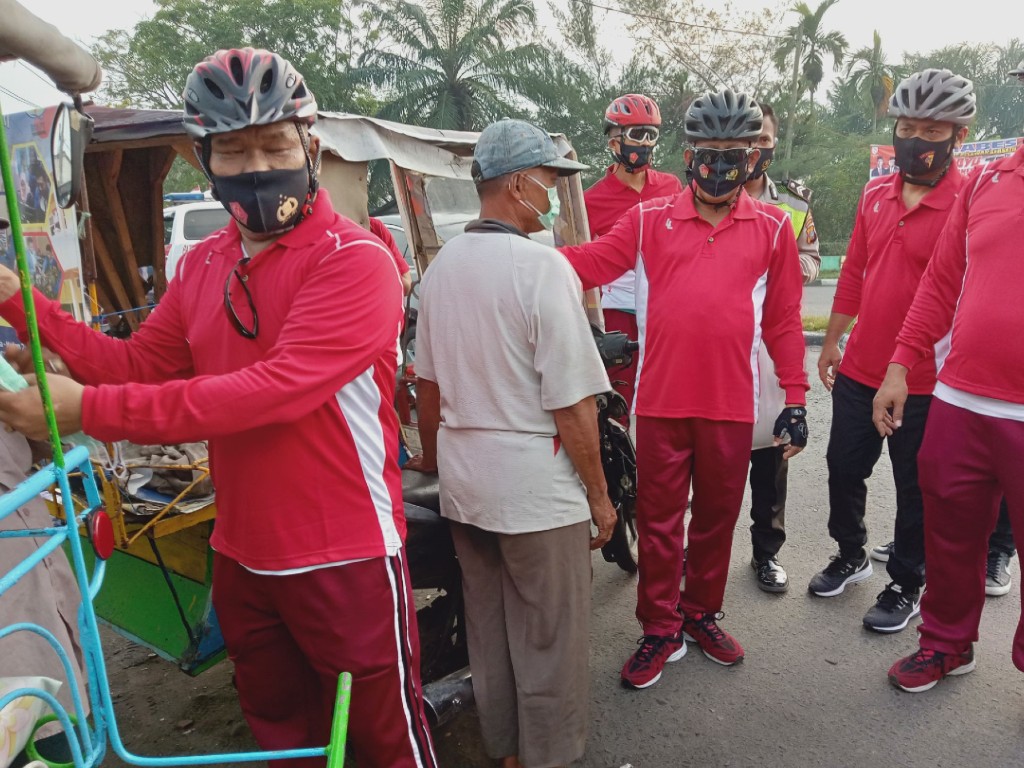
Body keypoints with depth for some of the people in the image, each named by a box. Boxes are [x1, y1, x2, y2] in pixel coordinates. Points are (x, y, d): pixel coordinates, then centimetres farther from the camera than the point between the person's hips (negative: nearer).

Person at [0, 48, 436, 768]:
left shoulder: (355, 258, -17)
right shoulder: (203, 264, 7)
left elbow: (275, 389, -28)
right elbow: (138, 367, 8)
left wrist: (87, 409, -27)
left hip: (345, 561, -6)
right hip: (242, 558, 7)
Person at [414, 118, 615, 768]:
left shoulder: (443, 264, 5)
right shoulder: (541, 264, -17)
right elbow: (572, 403, -18)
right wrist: (599, 494, -7)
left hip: (463, 478, 8)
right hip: (535, 483, -7)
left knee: (487, 627, 21)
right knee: (550, 639, 10)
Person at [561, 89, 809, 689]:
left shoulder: (772, 227, 5)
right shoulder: (650, 219, 4)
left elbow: (784, 319, 6)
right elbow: (590, 263, -6)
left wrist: (796, 398, 5)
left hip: (731, 404, 1)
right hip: (661, 402, -1)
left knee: (717, 517, 15)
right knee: (658, 520, 8)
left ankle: (701, 612, 37)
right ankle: (660, 630, 25)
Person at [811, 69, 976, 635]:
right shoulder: (875, 195, 5)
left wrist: (914, 363, -17)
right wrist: (831, 343, 14)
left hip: (924, 382, -5)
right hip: (859, 371, 5)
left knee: (915, 489, 11)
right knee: (843, 469, 17)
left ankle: (906, 587, 32)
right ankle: (851, 555, 41)